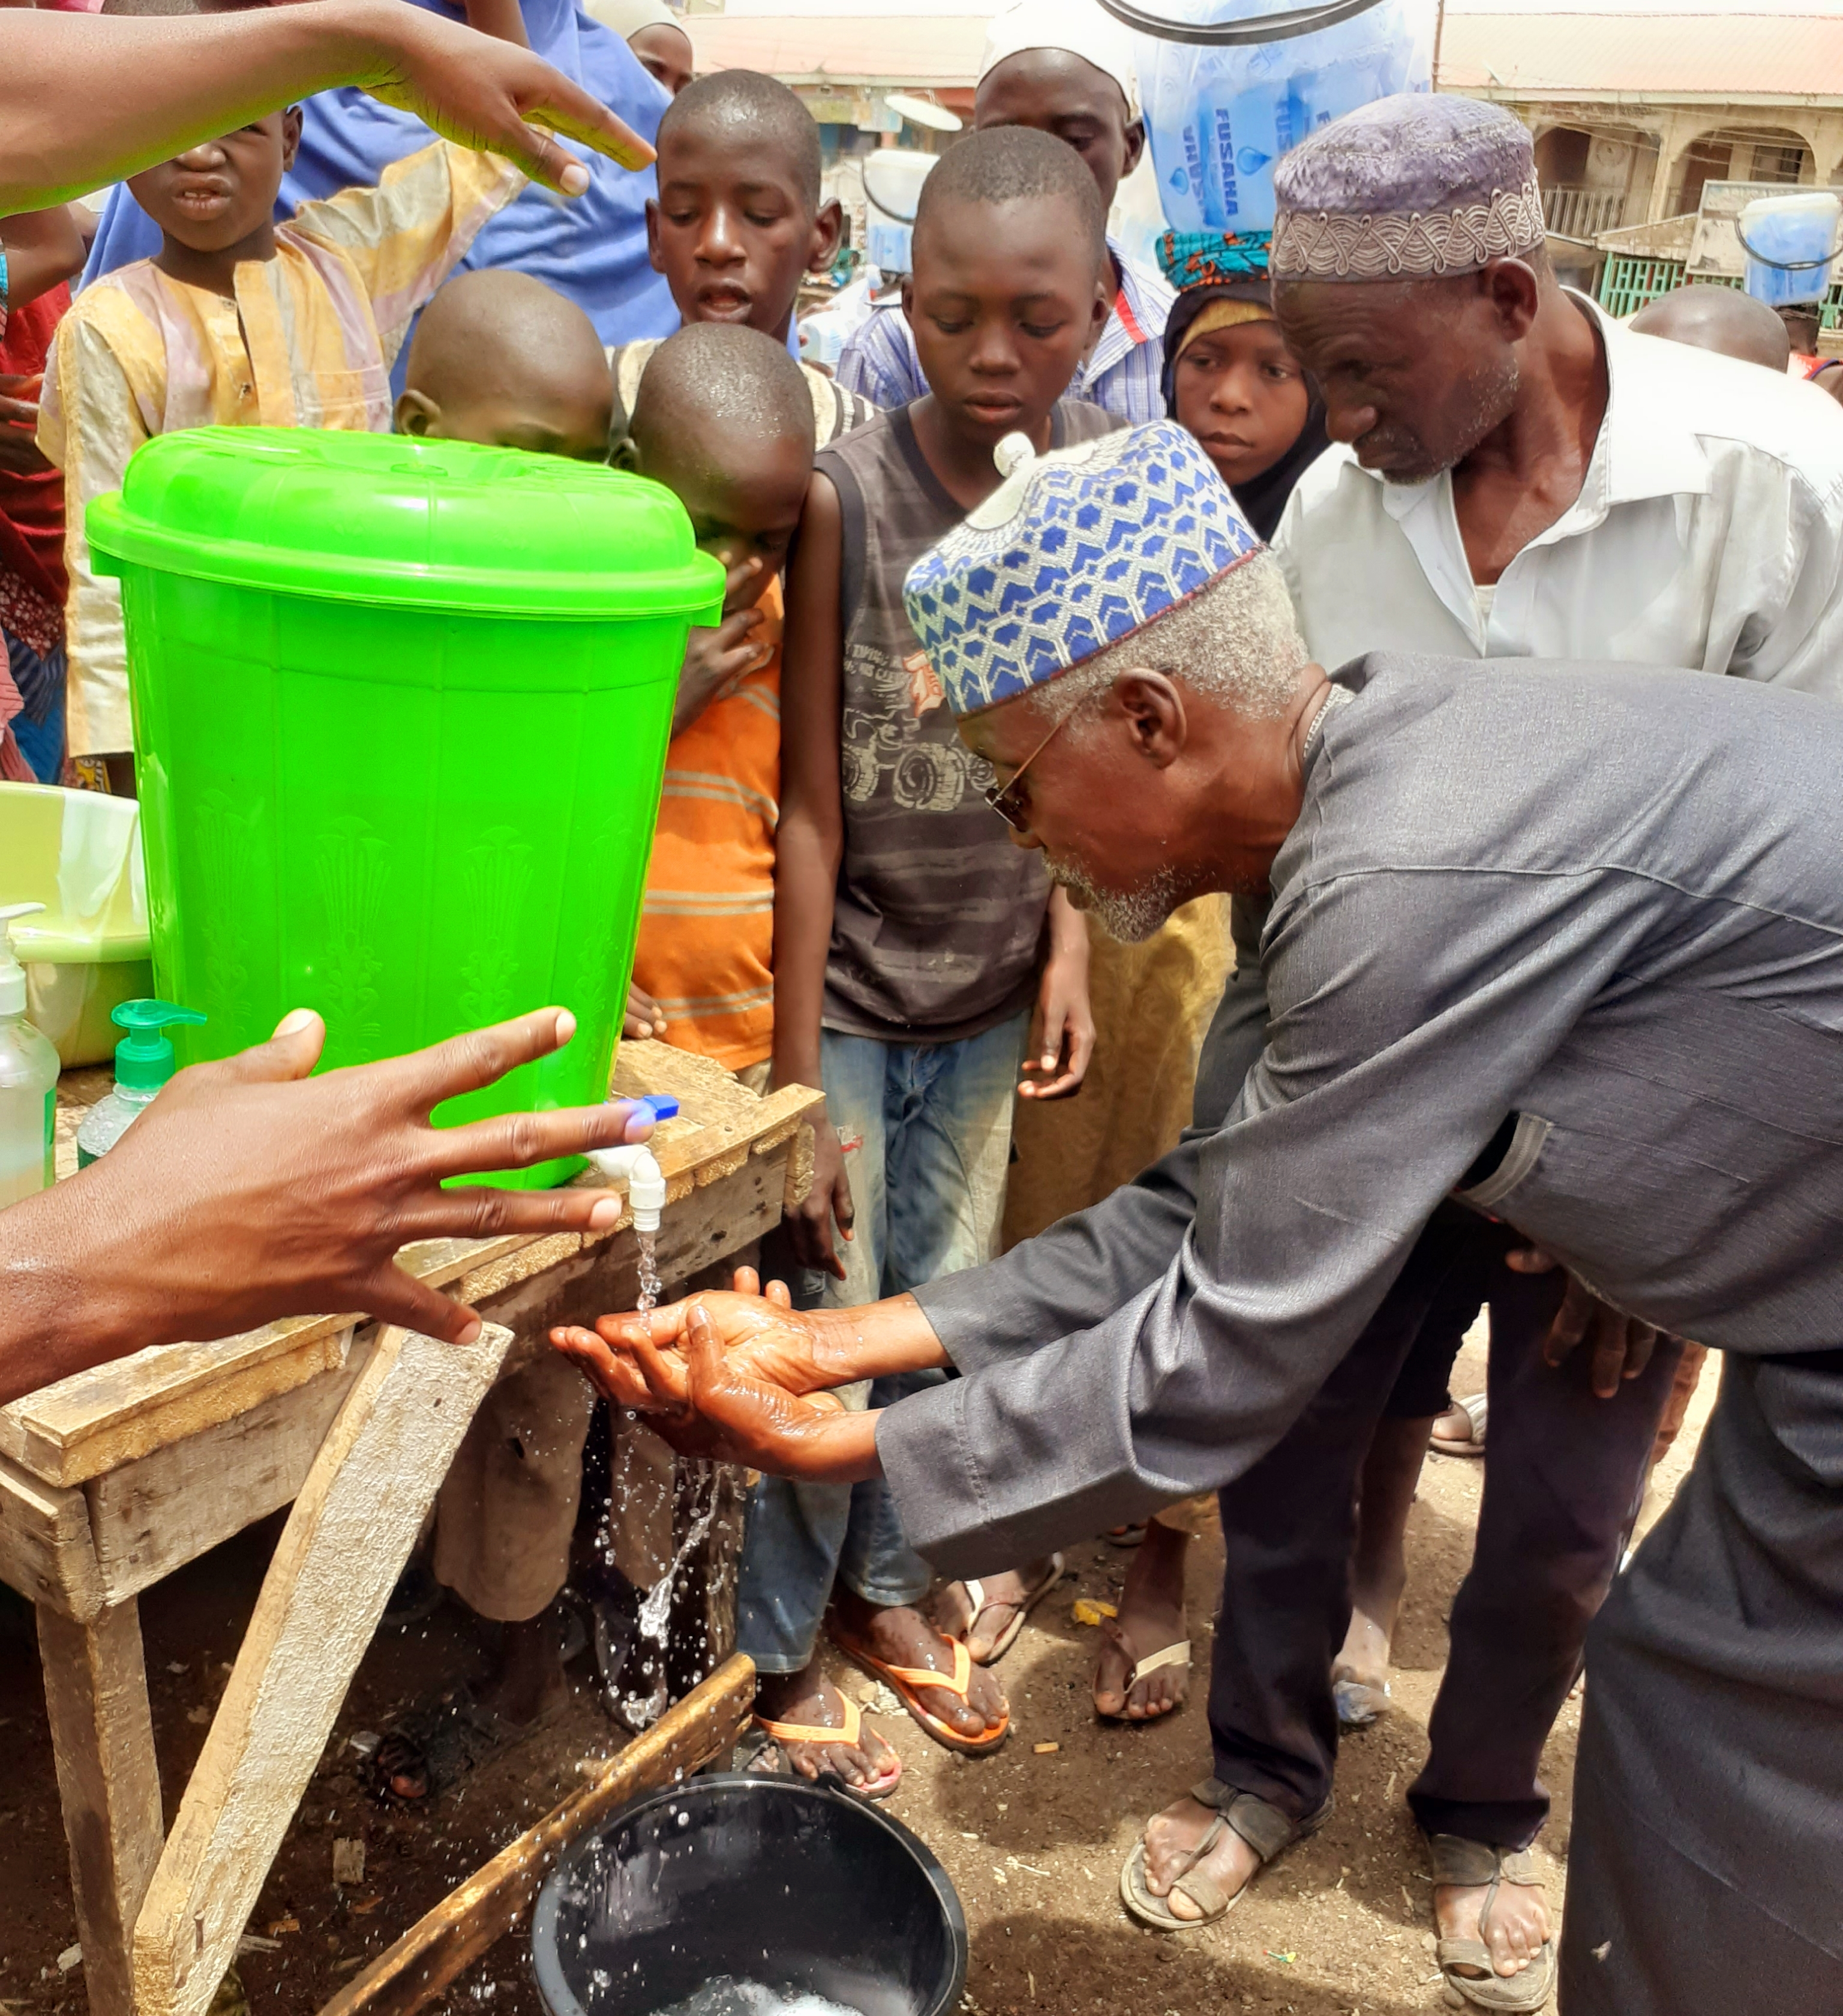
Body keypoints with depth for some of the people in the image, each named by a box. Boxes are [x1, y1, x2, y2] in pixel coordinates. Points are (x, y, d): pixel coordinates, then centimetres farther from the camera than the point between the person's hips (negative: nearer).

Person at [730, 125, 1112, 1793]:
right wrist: (798, 1086, -13)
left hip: (989, 1000, 4)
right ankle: (779, 1651, 29)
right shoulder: (848, 497, -15)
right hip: (843, 984, -4)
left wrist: (1069, 943, -5)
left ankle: (884, 1588, 40)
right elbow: (809, 807, -14)